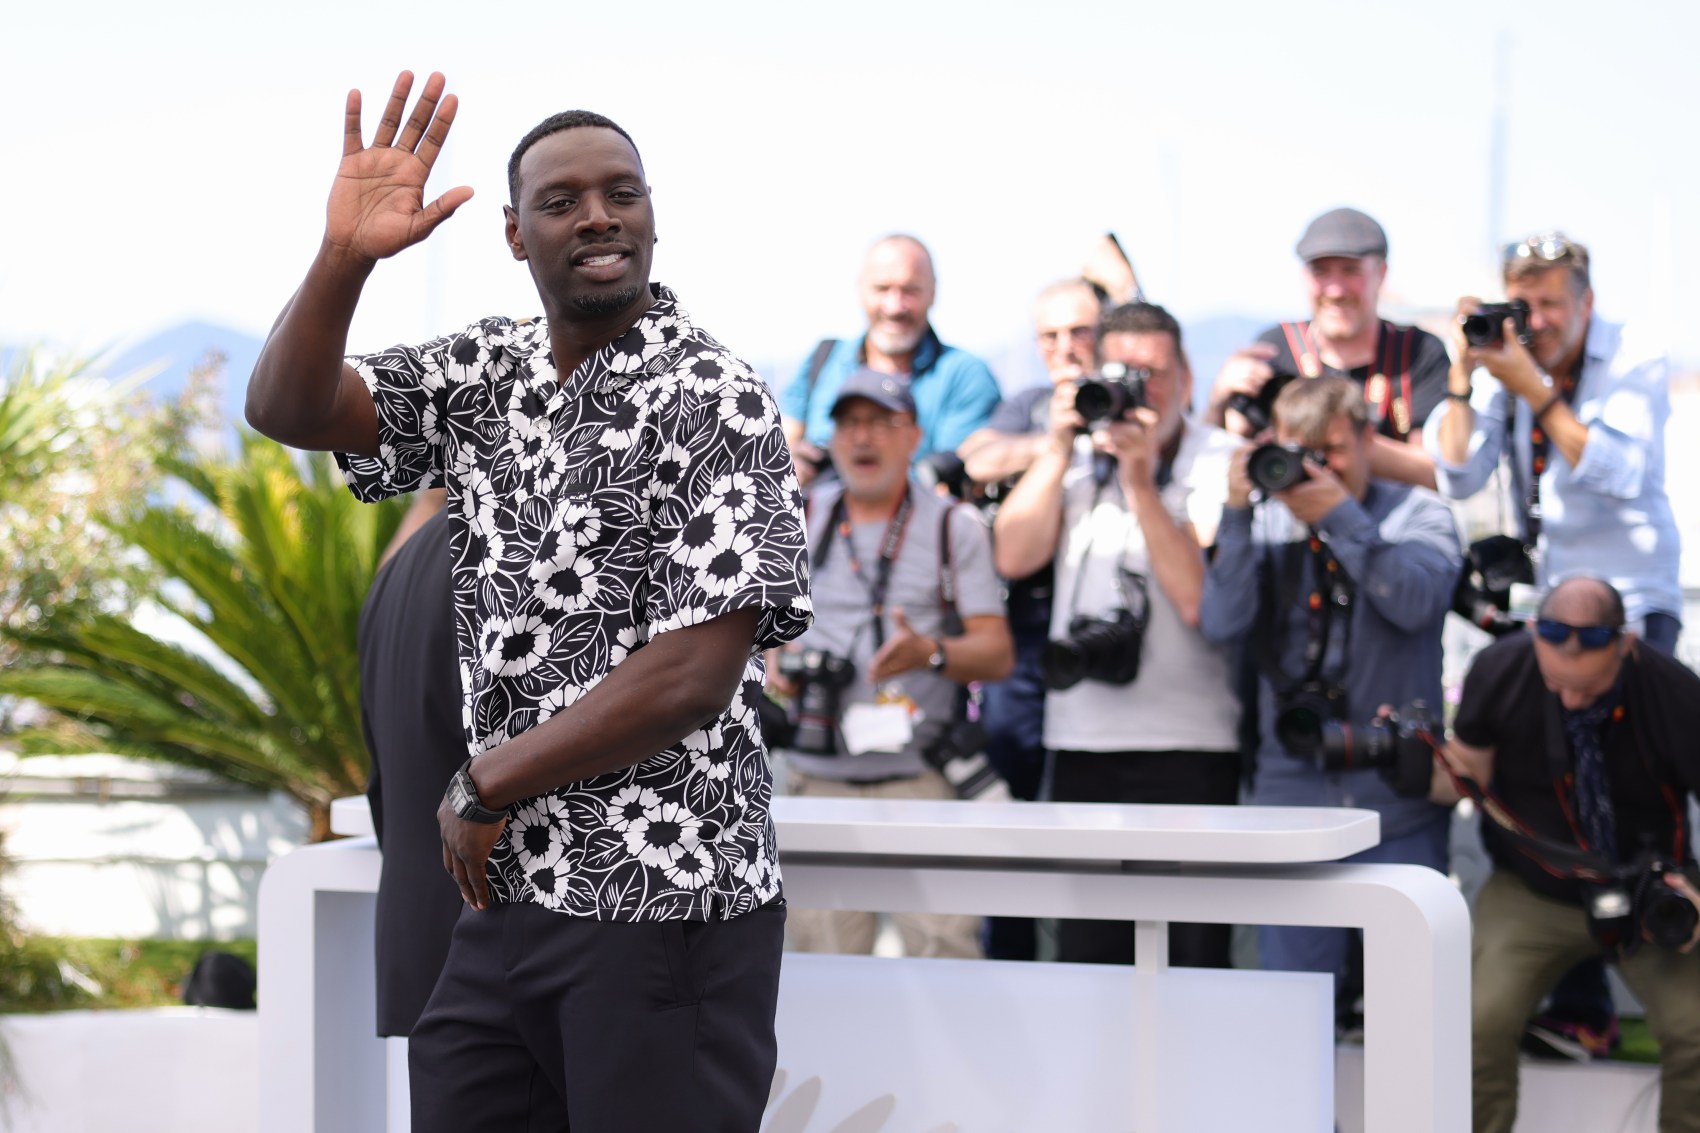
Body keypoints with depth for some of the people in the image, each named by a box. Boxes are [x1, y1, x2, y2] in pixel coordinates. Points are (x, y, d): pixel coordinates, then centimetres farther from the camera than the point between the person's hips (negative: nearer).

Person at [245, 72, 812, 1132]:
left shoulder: (714, 400, -11)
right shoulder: (487, 373, 9)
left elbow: (694, 676, -17)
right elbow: (287, 409, 1)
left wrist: (485, 785, -9)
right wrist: (345, 255, -16)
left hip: (667, 911, -6)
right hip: (510, 897, 6)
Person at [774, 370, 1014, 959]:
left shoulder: (953, 526, 6)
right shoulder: (803, 519, 13)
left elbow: (998, 654, 1)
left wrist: (931, 652, -19)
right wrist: (774, 663, 3)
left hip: (921, 777, -2)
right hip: (819, 776, 2)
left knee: (943, 946, -13)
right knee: (824, 959, -3)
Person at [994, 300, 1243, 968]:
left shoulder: (1223, 464, -2)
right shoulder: (1078, 456, 11)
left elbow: (1201, 599, -13)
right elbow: (1014, 558, -1)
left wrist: (1141, 483, -16)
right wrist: (1058, 448, -5)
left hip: (1191, 743, -4)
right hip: (1083, 738, 4)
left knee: (1195, 949, -4)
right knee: (1087, 948, 8)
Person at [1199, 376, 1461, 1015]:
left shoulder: (1416, 513, 4)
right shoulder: (1267, 523, 6)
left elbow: (1416, 602, -15)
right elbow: (1222, 624, -7)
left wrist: (1339, 515, -17)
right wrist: (1237, 514, -13)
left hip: (1400, 800, -1)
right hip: (1292, 790, 1)